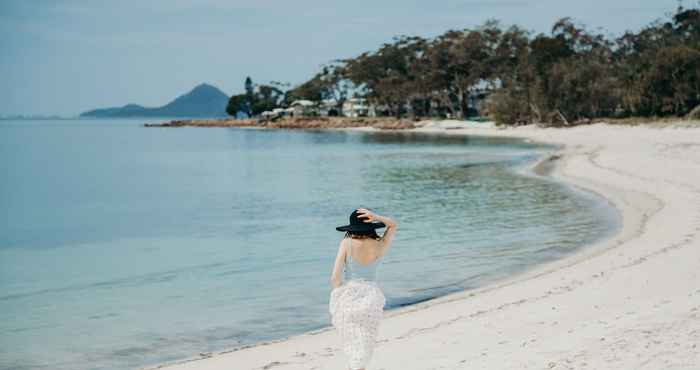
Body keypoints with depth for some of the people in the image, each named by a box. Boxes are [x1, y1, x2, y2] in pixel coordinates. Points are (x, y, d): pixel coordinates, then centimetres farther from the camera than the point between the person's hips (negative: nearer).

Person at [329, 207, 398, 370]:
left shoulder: (347, 243, -8)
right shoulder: (380, 246, -1)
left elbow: (335, 277, -12)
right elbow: (393, 224, 18)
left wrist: (340, 295, 6)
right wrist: (375, 217, -1)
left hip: (348, 296, -1)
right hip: (370, 299, 1)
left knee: (351, 344, 15)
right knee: (363, 348, 9)